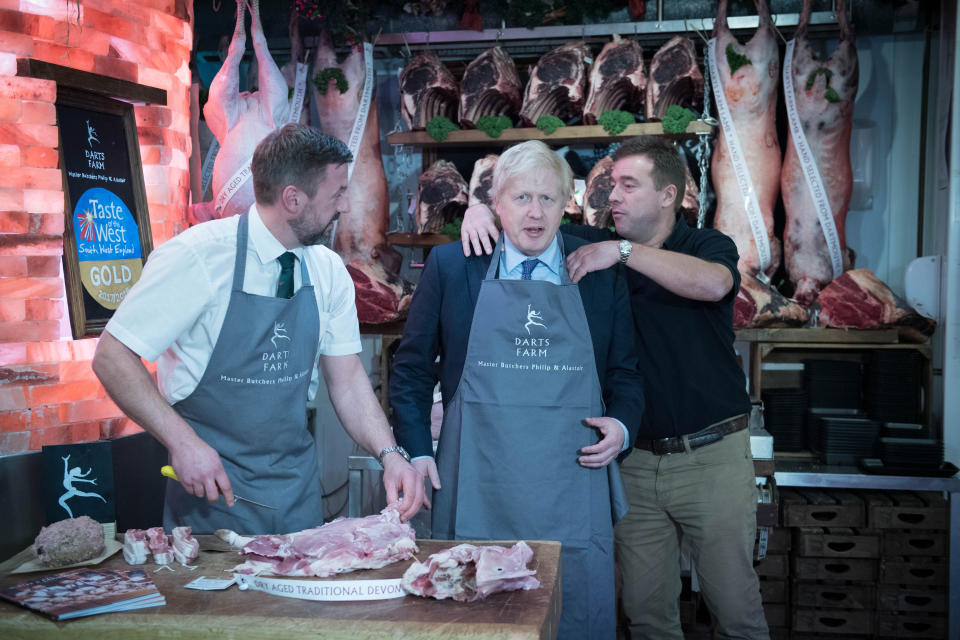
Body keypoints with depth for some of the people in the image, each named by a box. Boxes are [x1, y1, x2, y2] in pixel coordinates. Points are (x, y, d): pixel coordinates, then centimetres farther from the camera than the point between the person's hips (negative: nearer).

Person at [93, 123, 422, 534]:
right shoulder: (197, 257, -18)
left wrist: (390, 453, -14)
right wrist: (183, 442, -23)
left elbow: (347, 378, 1)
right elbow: (111, 357, -15)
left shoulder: (328, 271, -1)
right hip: (211, 484, -5)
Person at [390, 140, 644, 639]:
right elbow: (412, 367, 10)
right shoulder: (450, 266, 4)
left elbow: (625, 372, 15)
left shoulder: (601, 274, 6)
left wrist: (621, 424, -4)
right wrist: (416, 450, 3)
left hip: (572, 495, 1)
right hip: (476, 493, 0)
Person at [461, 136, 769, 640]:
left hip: (712, 456, -2)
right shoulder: (594, 247, 5)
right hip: (635, 460, 3)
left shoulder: (709, 246, -3)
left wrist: (622, 251, -25)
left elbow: (713, 284, -27)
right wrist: (482, 205, -14)